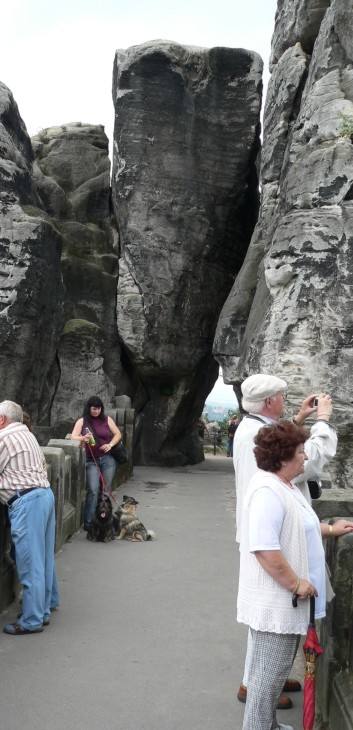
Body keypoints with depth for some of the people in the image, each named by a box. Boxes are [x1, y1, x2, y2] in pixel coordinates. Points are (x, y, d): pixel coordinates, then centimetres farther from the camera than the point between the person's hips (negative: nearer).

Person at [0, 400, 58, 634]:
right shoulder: (27, 434, 21)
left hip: (26, 501, -9)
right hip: (44, 494, 10)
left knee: (30, 564, -3)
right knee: (44, 559, 14)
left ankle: (32, 621, 4)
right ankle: (44, 610, 23)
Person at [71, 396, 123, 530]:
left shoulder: (107, 419, 7)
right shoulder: (82, 422, 4)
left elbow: (118, 434, 10)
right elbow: (73, 437, -4)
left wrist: (110, 445, -8)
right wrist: (83, 438, -25)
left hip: (107, 459, 2)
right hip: (91, 461, -2)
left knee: (106, 489, 3)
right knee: (93, 490, -13)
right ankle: (88, 522, -10)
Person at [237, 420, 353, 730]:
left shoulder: (284, 485, 10)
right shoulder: (268, 491, -25)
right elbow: (265, 548, -32)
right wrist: (295, 583, -24)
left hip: (284, 601, 11)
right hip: (275, 602, -11)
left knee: (275, 671, 22)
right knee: (269, 673, 2)